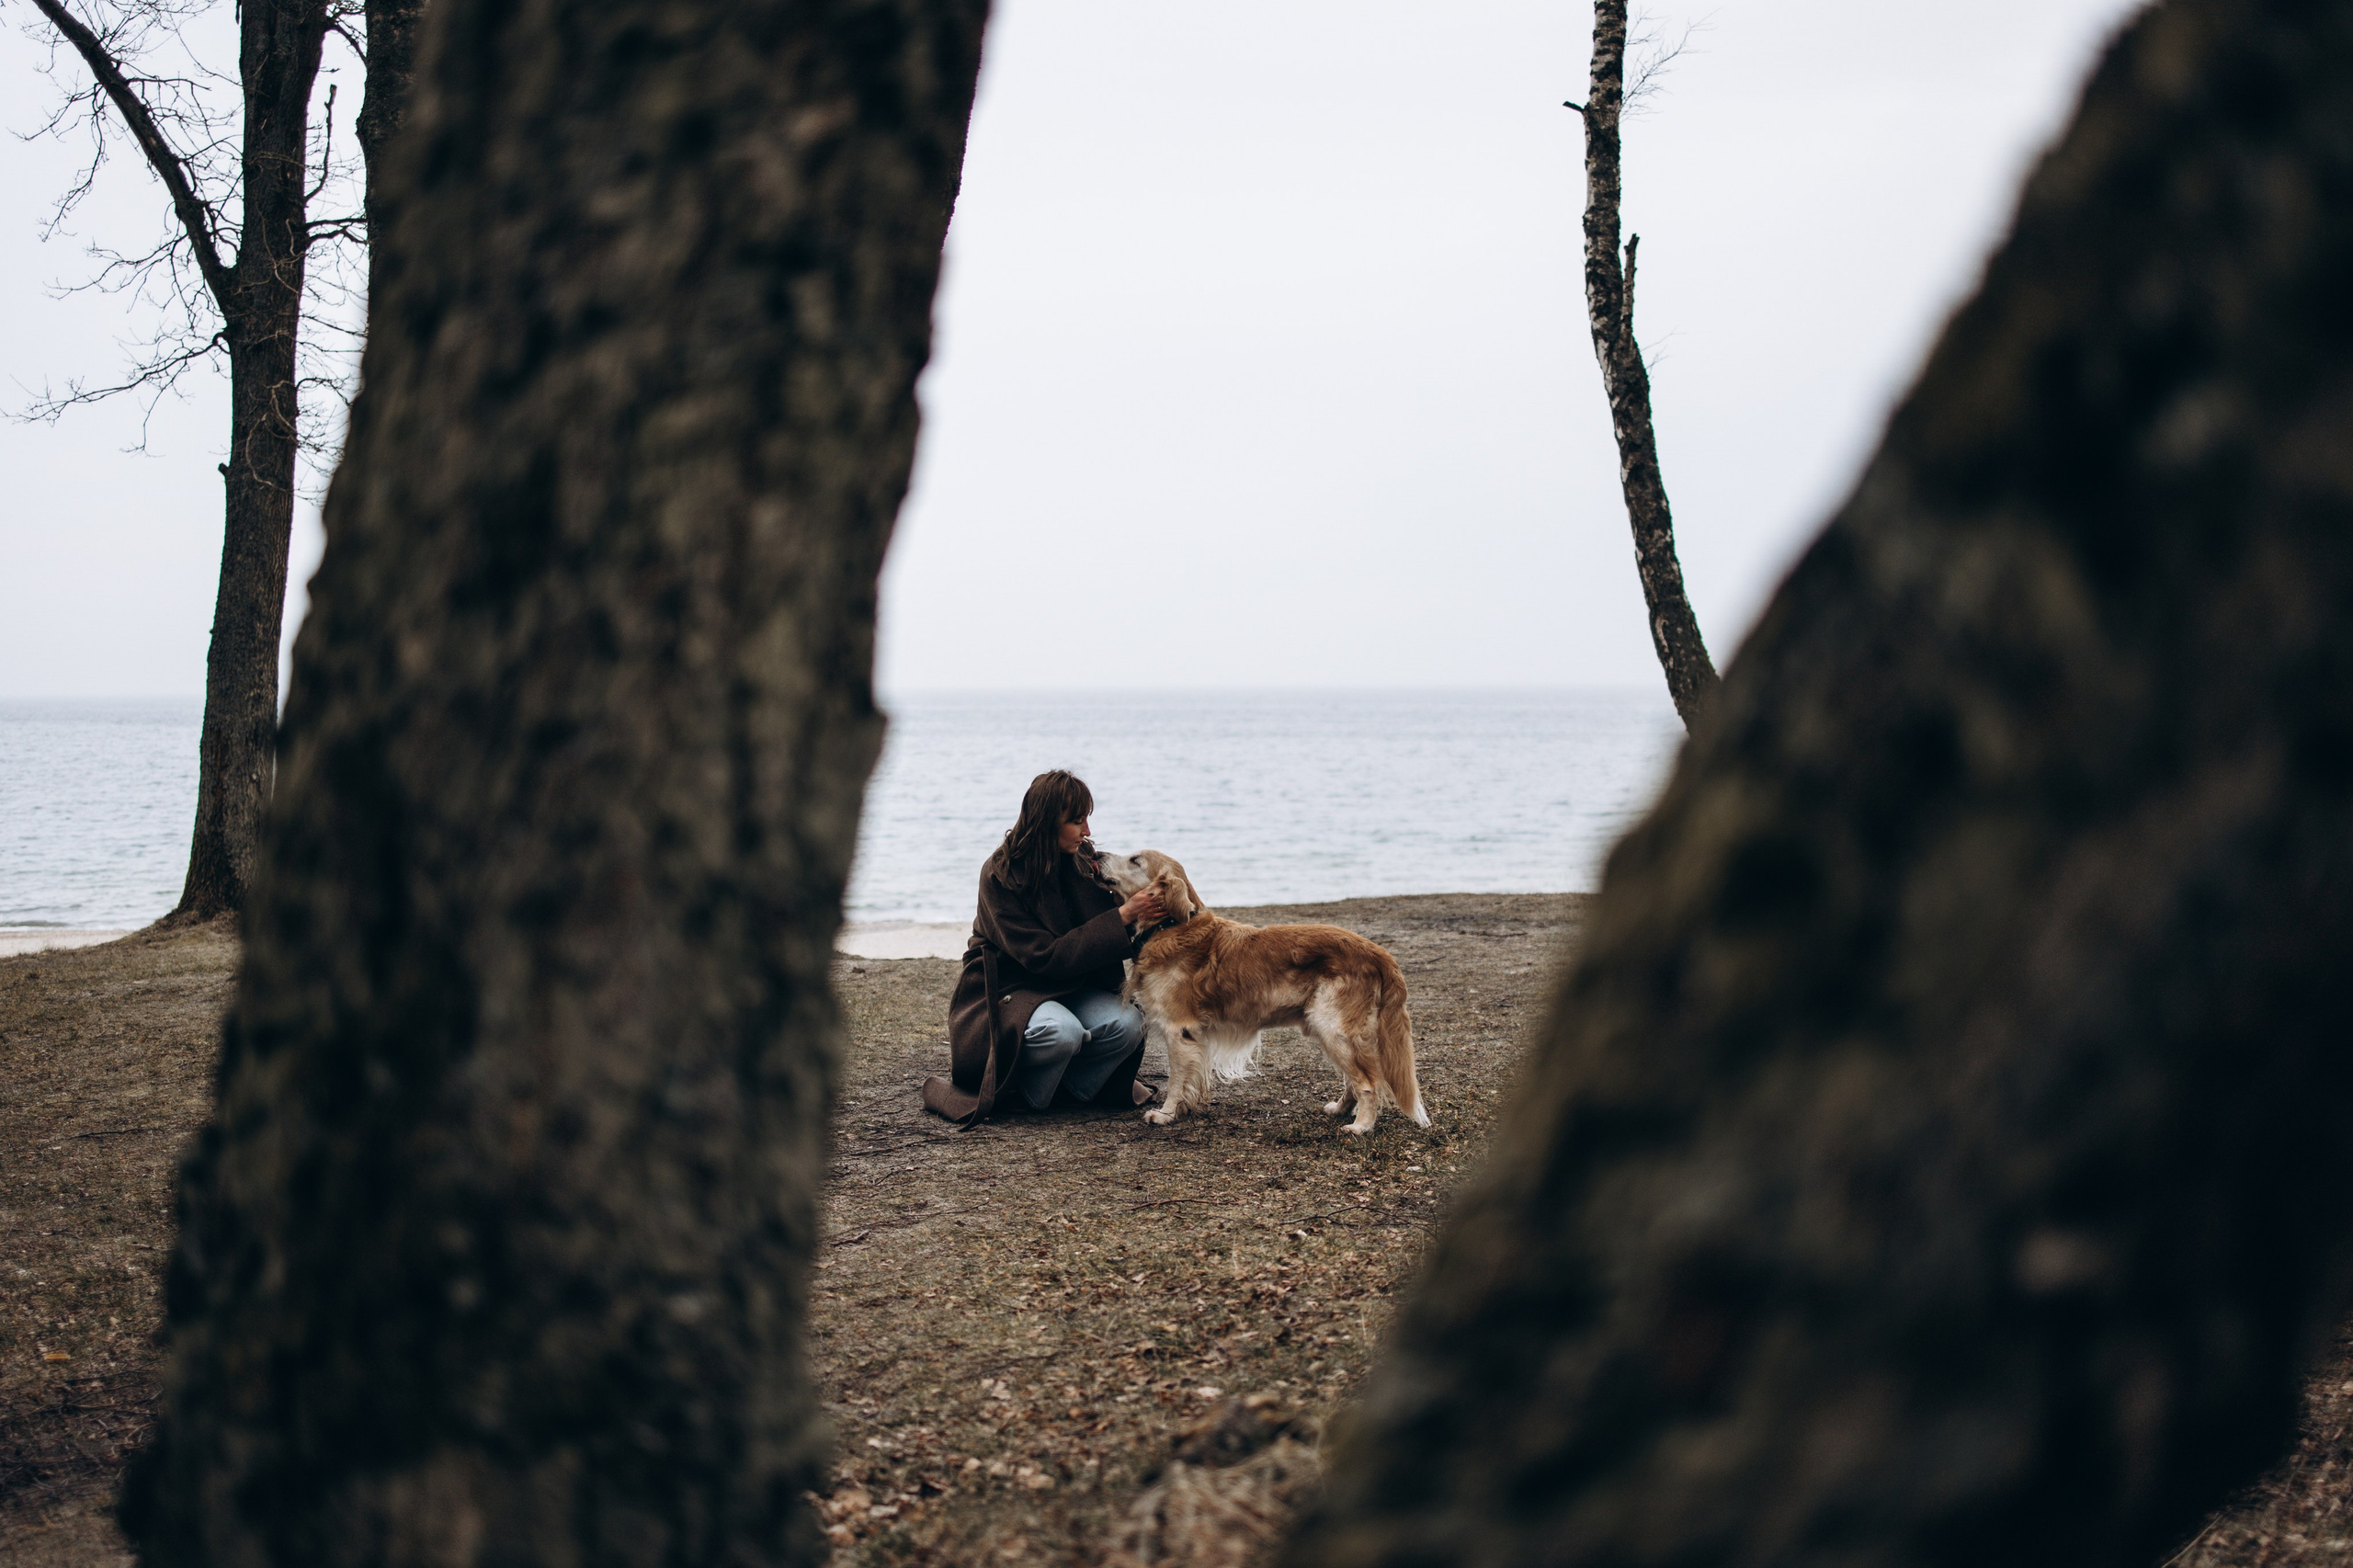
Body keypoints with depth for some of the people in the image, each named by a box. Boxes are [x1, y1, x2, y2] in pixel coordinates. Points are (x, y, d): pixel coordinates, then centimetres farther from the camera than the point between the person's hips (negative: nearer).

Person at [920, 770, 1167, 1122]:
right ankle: (1026, 1090, -7)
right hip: (1007, 987, -6)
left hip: (1069, 988, 6)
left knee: (1127, 1024, -23)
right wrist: (1121, 918, -27)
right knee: (1062, 1031, -37)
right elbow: (1045, 957, -24)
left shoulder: (1080, 859, -1)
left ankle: (1069, 1084, 1)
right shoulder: (1000, 876, -19)